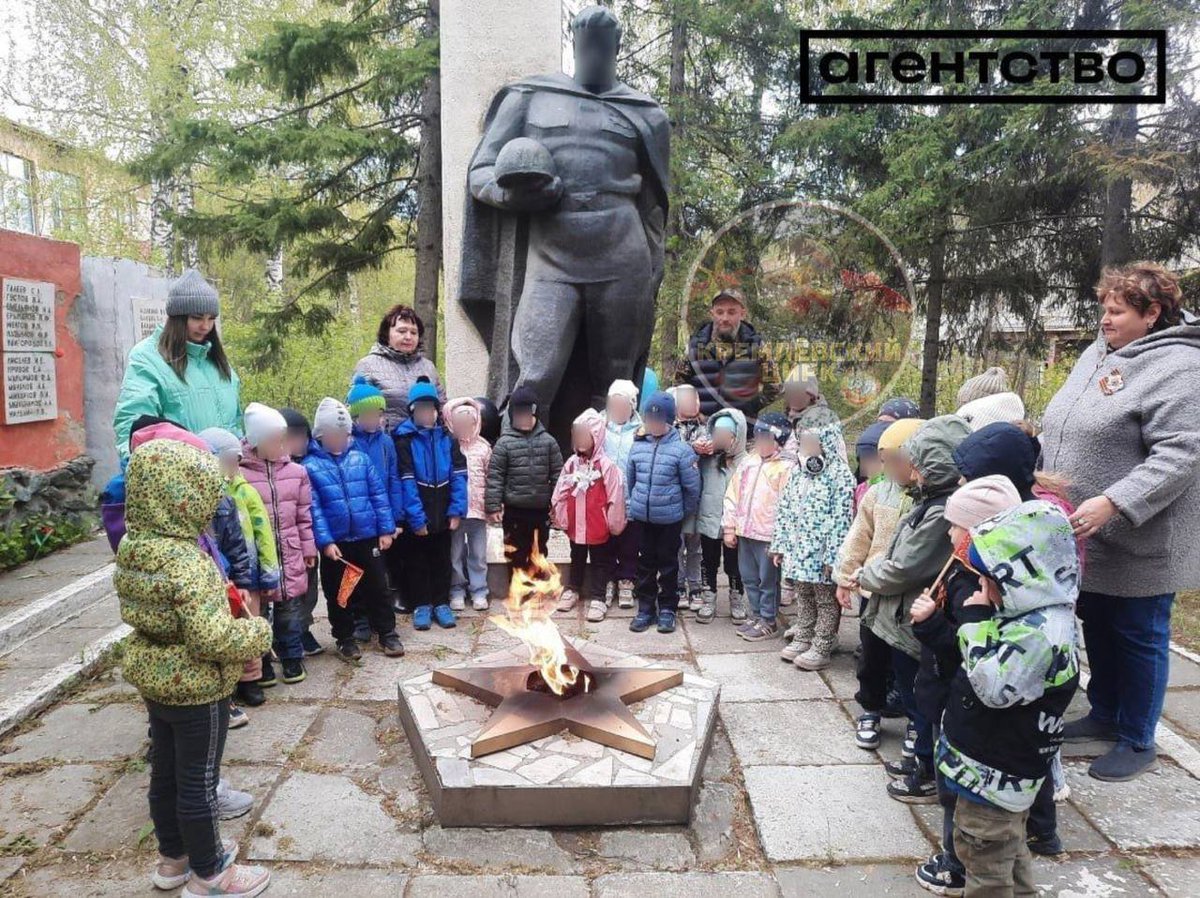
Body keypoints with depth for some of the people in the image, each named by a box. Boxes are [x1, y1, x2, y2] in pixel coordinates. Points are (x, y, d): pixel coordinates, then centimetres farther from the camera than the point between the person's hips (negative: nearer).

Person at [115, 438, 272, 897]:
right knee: (199, 782, 8)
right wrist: (257, 631, -17)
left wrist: (221, 599, 10)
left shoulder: (130, 549, -3)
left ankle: (172, 857, 42)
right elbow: (212, 638, -35)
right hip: (195, 687, -8)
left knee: (165, 770, 23)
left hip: (151, 677, 9)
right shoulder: (186, 561, -30)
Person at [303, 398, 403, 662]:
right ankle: (345, 639, 27)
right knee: (338, 593, 12)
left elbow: (378, 495, 3)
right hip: (335, 542, -2)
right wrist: (325, 541, -16)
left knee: (377, 587, 11)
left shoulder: (360, 459, 2)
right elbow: (313, 508, -11)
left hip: (367, 538, 2)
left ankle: (387, 633, 25)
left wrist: (386, 529, -1)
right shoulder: (310, 466, -7)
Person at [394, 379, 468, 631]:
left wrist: (457, 510, -12)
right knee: (418, 561, 10)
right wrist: (416, 517, -21)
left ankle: (441, 604, 23)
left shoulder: (447, 438, 3)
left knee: (442, 560, 13)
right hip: (417, 516, -3)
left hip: (442, 514, 3)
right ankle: (421, 605, 21)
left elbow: (458, 475, -2)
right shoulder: (404, 439, -9)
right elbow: (406, 482, -15)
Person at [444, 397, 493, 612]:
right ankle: (457, 592, 21)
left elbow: (491, 478, 6)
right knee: (455, 554, 10)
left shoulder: (483, 447, 3)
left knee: (478, 554, 10)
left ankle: (479, 592, 20)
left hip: (478, 509, 2)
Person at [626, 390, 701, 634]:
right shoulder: (638, 446, 0)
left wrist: (684, 512, 2)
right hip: (641, 516, 3)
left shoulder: (681, 450, -11)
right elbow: (630, 480, 13)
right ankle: (646, 607, 25)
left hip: (670, 518, -3)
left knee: (668, 563, 10)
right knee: (645, 562, 13)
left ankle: (667, 609, 22)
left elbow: (692, 487, -6)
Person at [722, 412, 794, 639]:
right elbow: (733, 494, 10)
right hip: (745, 531, 6)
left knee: (768, 580, 5)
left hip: (769, 534, -6)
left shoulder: (787, 466, -10)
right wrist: (729, 527, 7)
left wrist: (780, 537, -18)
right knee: (749, 578, 15)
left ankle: (768, 622, 17)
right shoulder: (748, 462, 9)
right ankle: (756, 615, 29)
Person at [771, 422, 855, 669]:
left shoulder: (840, 476, -13)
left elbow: (841, 520, -17)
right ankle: (802, 639, 32)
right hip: (798, 551, 7)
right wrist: (779, 545, 9)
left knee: (826, 602, 7)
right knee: (803, 598, 19)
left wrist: (833, 557, -20)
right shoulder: (798, 471, 8)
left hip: (822, 554, -7)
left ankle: (822, 649, 17)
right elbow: (784, 510, 12)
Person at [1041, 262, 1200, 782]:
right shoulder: (1098, 354, 9)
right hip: (1087, 538, 8)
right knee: (1097, 626, 20)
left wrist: (1112, 503, -32)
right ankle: (1104, 714, 39)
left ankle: (1138, 742, 24)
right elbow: (1061, 429, 18)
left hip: (1139, 540, -8)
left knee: (1138, 636, 7)